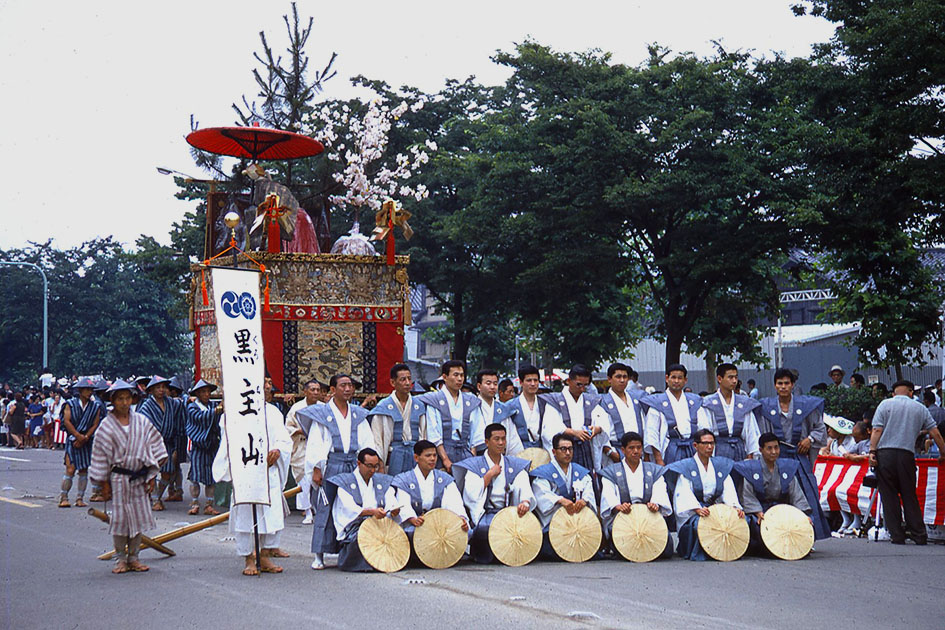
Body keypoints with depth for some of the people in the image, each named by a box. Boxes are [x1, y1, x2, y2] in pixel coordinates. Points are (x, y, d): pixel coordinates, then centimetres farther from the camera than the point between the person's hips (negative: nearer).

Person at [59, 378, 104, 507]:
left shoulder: (95, 406, 6)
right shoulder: (70, 404, 0)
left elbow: (95, 425, 1)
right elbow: (67, 422, -7)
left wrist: (84, 438, -9)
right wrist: (78, 436, -14)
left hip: (87, 442, 3)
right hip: (72, 440, -3)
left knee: (84, 470, 3)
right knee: (70, 469, -10)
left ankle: (80, 498, 9)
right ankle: (64, 498, -3)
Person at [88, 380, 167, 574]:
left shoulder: (141, 422, 3)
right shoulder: (107, 426, -3)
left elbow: (154, 447, 7)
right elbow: (101, 454, 0)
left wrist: (152, 476, 4)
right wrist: (104, 482, -2)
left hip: (140, 477, 3)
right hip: (118, 478, -3)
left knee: (139, 517, 5)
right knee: (120, 518, 0)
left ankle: (133, 558, 14)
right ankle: (120, 559, 10)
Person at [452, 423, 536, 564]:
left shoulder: (515, 466, 14)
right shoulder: (475, 465, 6)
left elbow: (525, 490, 0)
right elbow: (471, 495, -7)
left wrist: (525, 502, -23)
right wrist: (490, 474, -6)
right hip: (484, 514, -3)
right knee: (484, 528, -36)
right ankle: (475, 551, -3)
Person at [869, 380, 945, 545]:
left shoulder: (885, 404, 8)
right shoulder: (920, 408, 12)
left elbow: (877, 430, -3)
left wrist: (872, 451, -5)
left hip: (885, 453, -1)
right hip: (907, 455, 1)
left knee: (889, 496, 2)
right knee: (910, 496, 9)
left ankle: (897, 535, 1)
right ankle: (919, 535, 7)